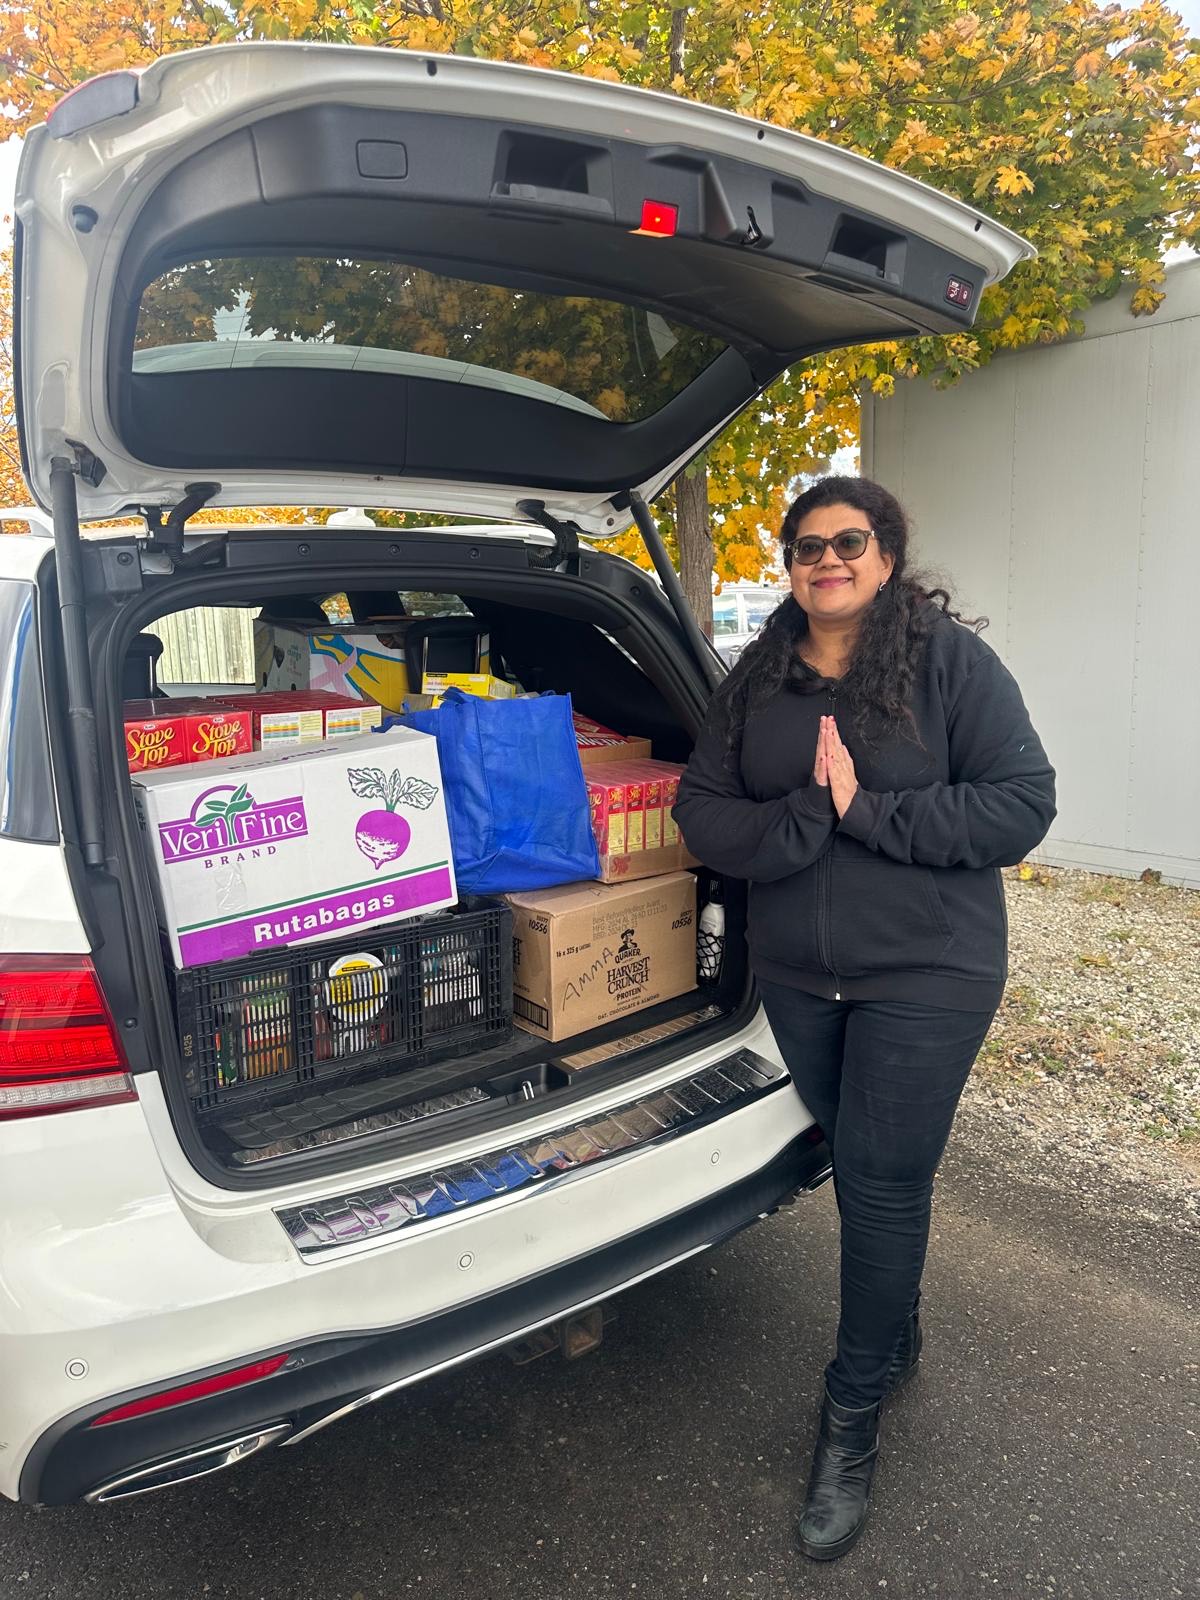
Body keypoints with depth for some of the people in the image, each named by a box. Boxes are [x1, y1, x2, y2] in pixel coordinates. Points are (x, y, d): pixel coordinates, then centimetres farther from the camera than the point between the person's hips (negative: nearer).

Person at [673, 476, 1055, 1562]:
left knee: (882, 1180, 1)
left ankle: (854, 1418, 22)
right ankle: (898, 1338, 45)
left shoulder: (952, 659, -9)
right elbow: (703, 812, -3)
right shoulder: (757, 680, 2)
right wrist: (809, 815, -21)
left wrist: (866, 809, -22)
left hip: (927, 977, -4)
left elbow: (1021, 805, -15)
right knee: (857, 1166, 19)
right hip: (797, 977, 4)